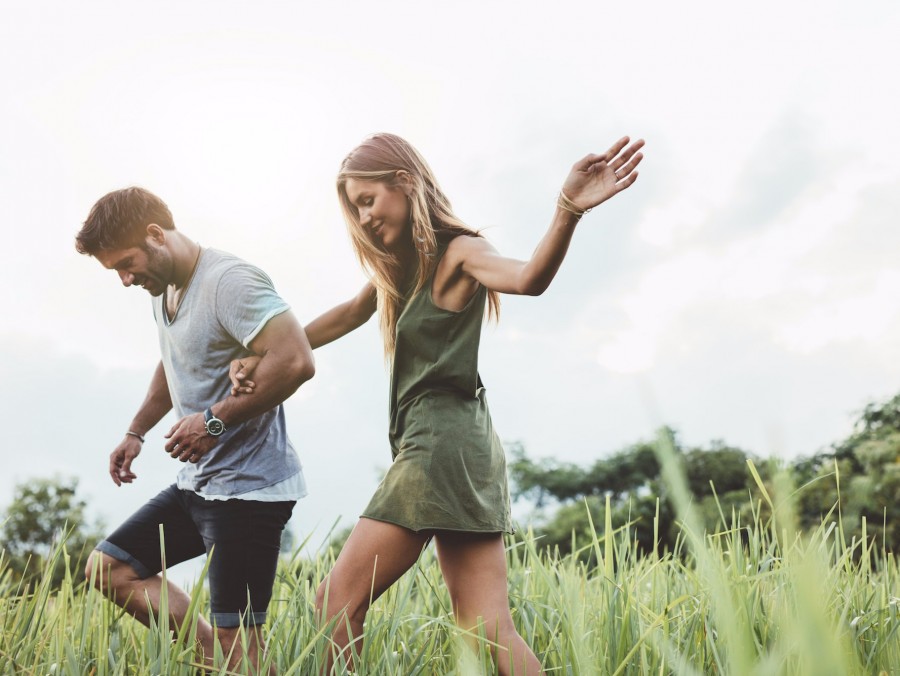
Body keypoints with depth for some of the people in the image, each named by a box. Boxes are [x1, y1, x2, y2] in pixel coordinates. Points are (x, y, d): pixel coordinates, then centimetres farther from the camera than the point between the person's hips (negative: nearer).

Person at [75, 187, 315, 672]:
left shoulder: (229, 281, -18)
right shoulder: (162, 291, 12)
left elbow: (295, 361, -30)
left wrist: (215, 420, -23)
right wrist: (136, 431, 26)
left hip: (248, 487, -10)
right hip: (196, 484, 10)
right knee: (108, 570, 10)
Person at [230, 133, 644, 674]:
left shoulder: (457, 254, -7)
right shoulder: (403, 266, 19)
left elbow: (529, 278, -25)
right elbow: (349, 314, 25)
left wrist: (568, 210, -44)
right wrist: (268, 359, 15)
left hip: (441, 439, -9)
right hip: (467, 446, 9)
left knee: (337, 607, -4)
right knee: (490, 629, 3)